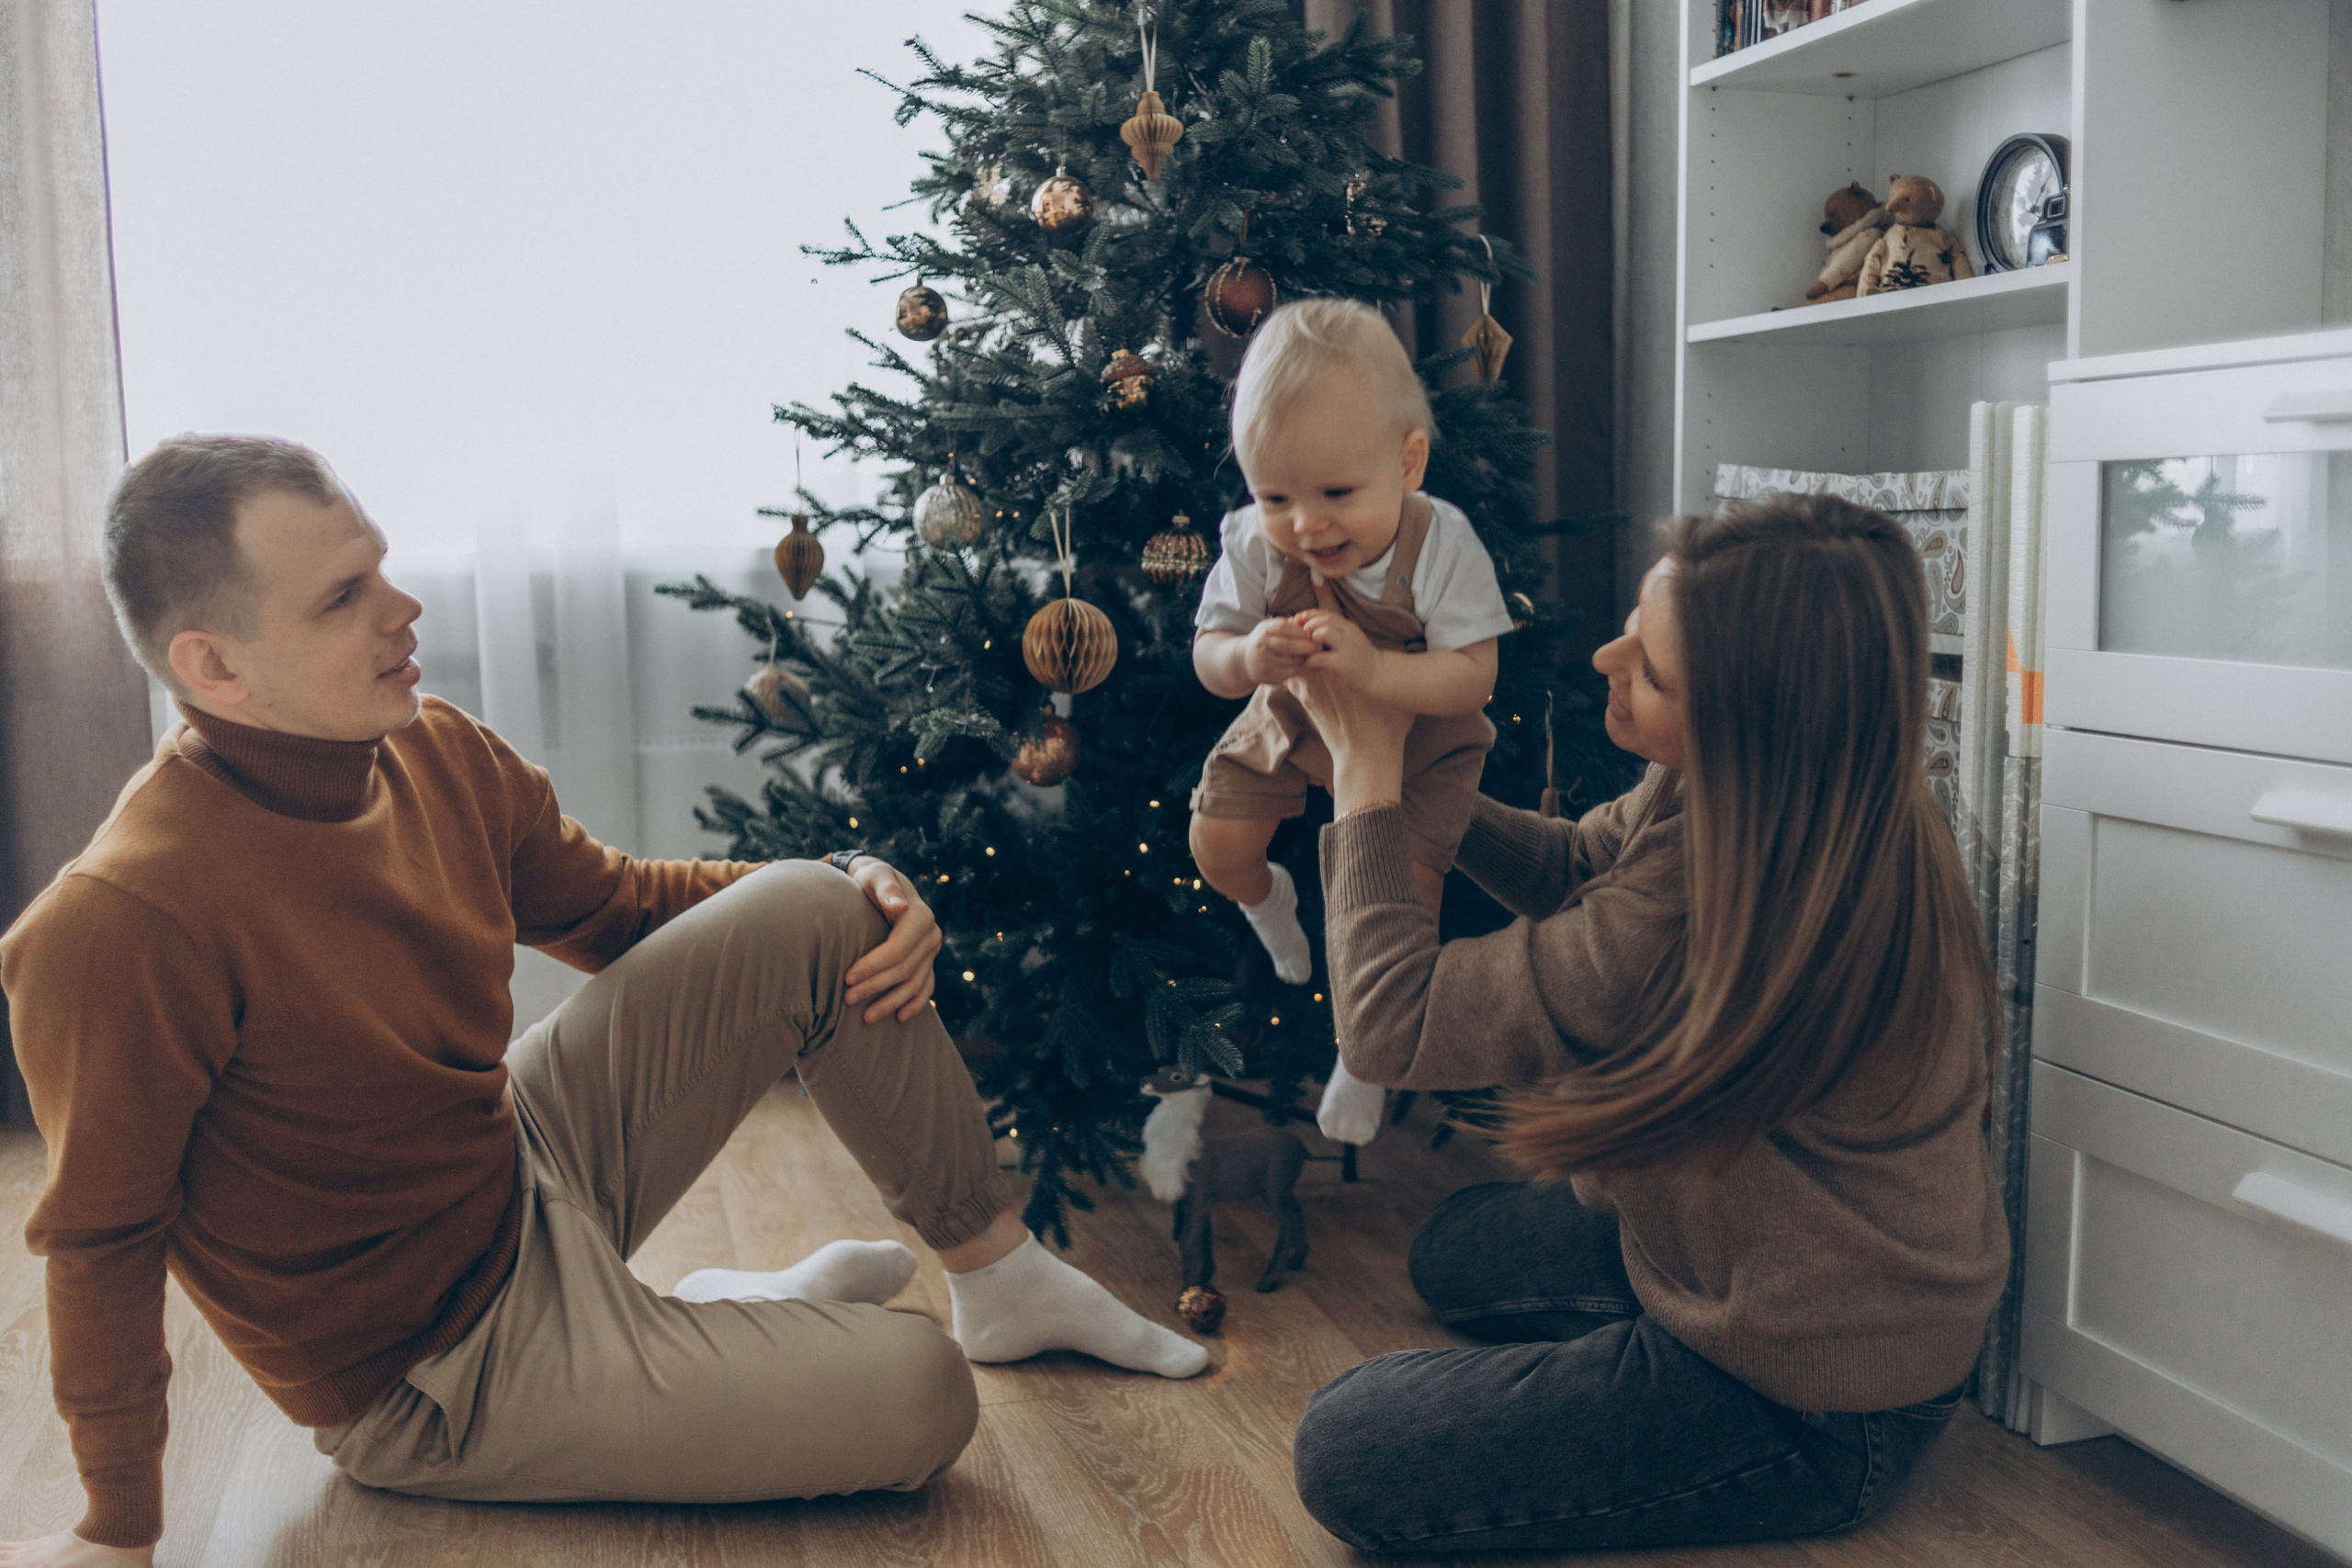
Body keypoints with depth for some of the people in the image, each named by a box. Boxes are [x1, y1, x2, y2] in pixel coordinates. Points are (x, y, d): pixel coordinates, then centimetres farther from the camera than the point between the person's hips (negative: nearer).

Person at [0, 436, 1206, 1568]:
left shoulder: (437, 756, -7)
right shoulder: (122, 925, -31)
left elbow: (613, 905, 8)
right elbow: (103, 1237, -20)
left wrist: (851, 890, -5)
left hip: (520, 1166, 7)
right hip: (430, 1384, -7)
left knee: (815, 914, -6)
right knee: (919, 1401, -15)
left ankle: (1001, 1276, 10)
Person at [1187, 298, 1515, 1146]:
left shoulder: (1441, 545, -31)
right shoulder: (1255, 544, -24)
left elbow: (1472, 678, -32)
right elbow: (1207, 655, -15)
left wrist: (1373, 668, -49)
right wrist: (1249, 657, -40)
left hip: (1416, 742, -3)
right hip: (1290, 725, 3)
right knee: (1215, 845, 2)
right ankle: (1267, 899, 42)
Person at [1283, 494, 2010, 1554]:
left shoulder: (1694, 907, -37)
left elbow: (1393, 1021, -27)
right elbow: (1572, 869, 9)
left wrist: (1369, 770, -18)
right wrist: (1412, 765, -5)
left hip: (1816, 1416, -10)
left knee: (1343, 1455, -6)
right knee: (1456, 1250, 26)